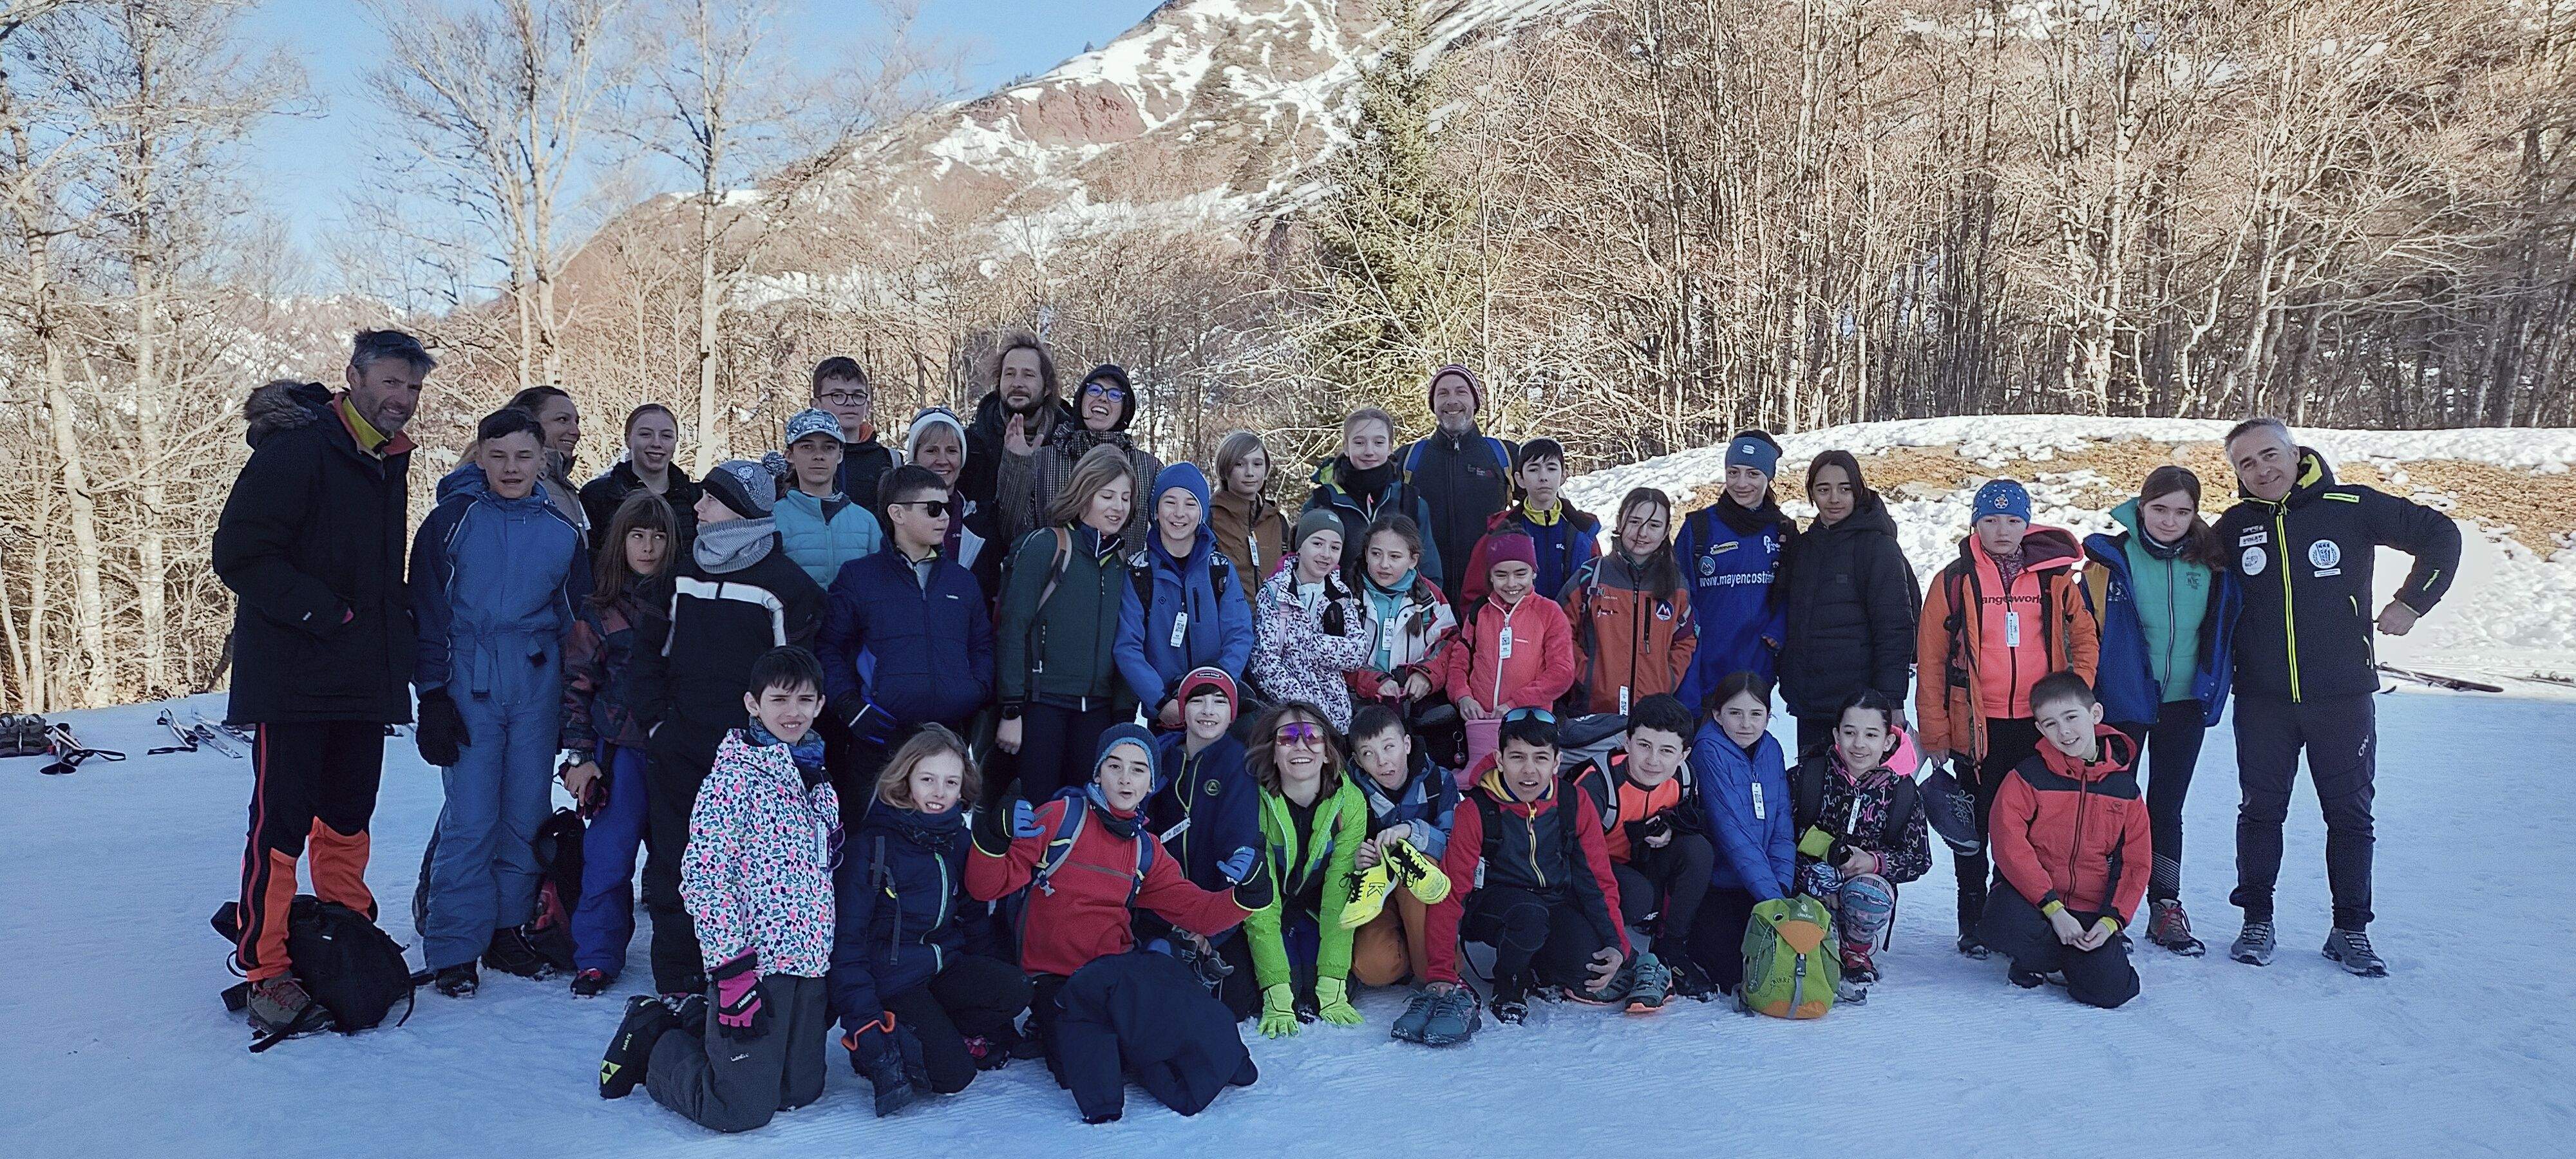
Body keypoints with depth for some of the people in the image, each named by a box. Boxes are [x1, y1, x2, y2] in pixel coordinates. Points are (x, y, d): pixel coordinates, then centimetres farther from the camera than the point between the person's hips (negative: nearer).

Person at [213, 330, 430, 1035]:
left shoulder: (390, 461, 13)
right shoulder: (294, 450, -12)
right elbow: (238, 555, -18)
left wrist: (398, 620, 8)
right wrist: (324, 613, -21)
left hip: (363, 681, 8)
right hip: (292, 678, -7)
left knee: (347, 814, 15)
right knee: (281, 819, -4)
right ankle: (266, 971, 4)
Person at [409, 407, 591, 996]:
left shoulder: (562, 530, 6)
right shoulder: (452, 519, -1)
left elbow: (576, 618, 11)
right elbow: (428, 611, 0)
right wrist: (433, 696, -5)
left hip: (537, 684, 3)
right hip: (469, 683, -2)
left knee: (527, 813, 6)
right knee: (470, 817, -5)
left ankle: (508, 929, 19)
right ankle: (454, 948, 4)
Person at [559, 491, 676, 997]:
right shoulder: (598, 609, 3)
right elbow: (577, 684, 4)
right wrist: (578, 753, -3)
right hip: (621, 750, -1)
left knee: (676, 855, 5)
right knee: (608, 855, -2)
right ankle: (596, 958, 10)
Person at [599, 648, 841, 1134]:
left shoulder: (816, 775, 11)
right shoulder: (734, 776, -12)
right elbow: (703, 877, -17)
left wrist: (830, 967, 17)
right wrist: (731, 971, -20)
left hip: (809, 963, 7)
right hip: (754, 960, -7)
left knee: (801, 1092, 11)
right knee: (742, 1108, -6)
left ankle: (696, 1023, 30)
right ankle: (653, 1042, 19)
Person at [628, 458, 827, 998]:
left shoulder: (786, 582, -5)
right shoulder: (683, 573, 10)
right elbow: (650, 650, 13)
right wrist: (657, 720, 3)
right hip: (677, 752, 4)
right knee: (672, 869, 8)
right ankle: (677, 984, 19)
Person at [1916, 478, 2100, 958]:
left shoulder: (2055, 576, 5)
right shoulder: (1954, 581, 0)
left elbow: (2086, 639, 11)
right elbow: (1931, 661, 0)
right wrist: (1934, 734, -3)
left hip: (2040, 723, 1)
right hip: (1976, 726, -1)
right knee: (1975, 827, 8)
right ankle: (1973, 923, 19)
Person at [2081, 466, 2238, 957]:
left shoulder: (2211, 562, 1)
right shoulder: (2112, 558, -8)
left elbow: (2226, 629, 14)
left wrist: (2220, 682, 10)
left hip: (2184, 702, 3)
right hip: (2123, 701, -3)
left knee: (2166, 808, 12)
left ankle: (2166, 909, 21)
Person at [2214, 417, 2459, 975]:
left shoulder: (2352, 507, -6)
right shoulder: (2234, 526, 1)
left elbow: (2440, 535, 5)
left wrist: (2411, 603, -1)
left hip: (2343, 697, -1)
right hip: (2262, 700, 2)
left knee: (2350, 814, 7)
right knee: (2260, 811, 8)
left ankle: (2350, 930, 19)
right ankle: (2256, 921, 19)